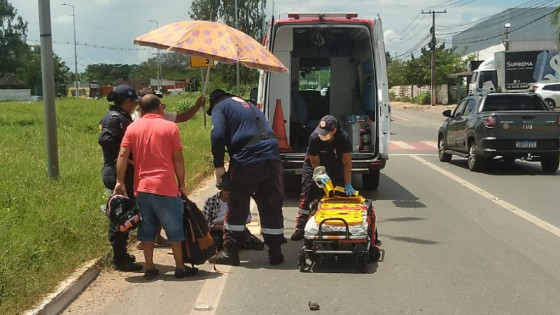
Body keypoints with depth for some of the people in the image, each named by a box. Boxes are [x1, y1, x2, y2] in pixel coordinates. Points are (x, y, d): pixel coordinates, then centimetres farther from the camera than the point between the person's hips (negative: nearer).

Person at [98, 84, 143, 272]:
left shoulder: (121, 117, 16)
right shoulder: (115, 118, -14)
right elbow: (105, 140, -27)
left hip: (122, 172, 10)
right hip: (119, 173, -10)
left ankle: (121, 256, 27)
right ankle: (121, 260, 3)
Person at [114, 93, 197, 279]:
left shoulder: (133, 128, 6)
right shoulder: (170, 127, -2)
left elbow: (123, 155, -1)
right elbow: (178, 158, -5)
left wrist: (120, 181, 3)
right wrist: (181, 184, 3)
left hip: (142, 188, 3)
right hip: (166, 187, -3)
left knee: (147, 229, 13)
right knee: (174, 228, 8)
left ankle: (149, 268, 16)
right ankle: (180, 267, 13)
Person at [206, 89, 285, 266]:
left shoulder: (220, 107, 8)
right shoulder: (250, 106, 29)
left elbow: (218, 136, -9)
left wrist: (218, 165, -3)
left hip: (246, 161, -6)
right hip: (272, 159, 6)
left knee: (237, 208, 7)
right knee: (271, 208, 12)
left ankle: (230, 252, 13)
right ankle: (275, 254, 17)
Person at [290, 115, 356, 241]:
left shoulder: (344, 138, -31)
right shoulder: (314, 137, -32)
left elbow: (347, 163, -24)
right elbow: (315, 162, -21)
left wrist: (348, 185, -26)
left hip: (335, 167, 1)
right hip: (314, 166, -1)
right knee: (307, 195, -6)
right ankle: (300, 228, -3)